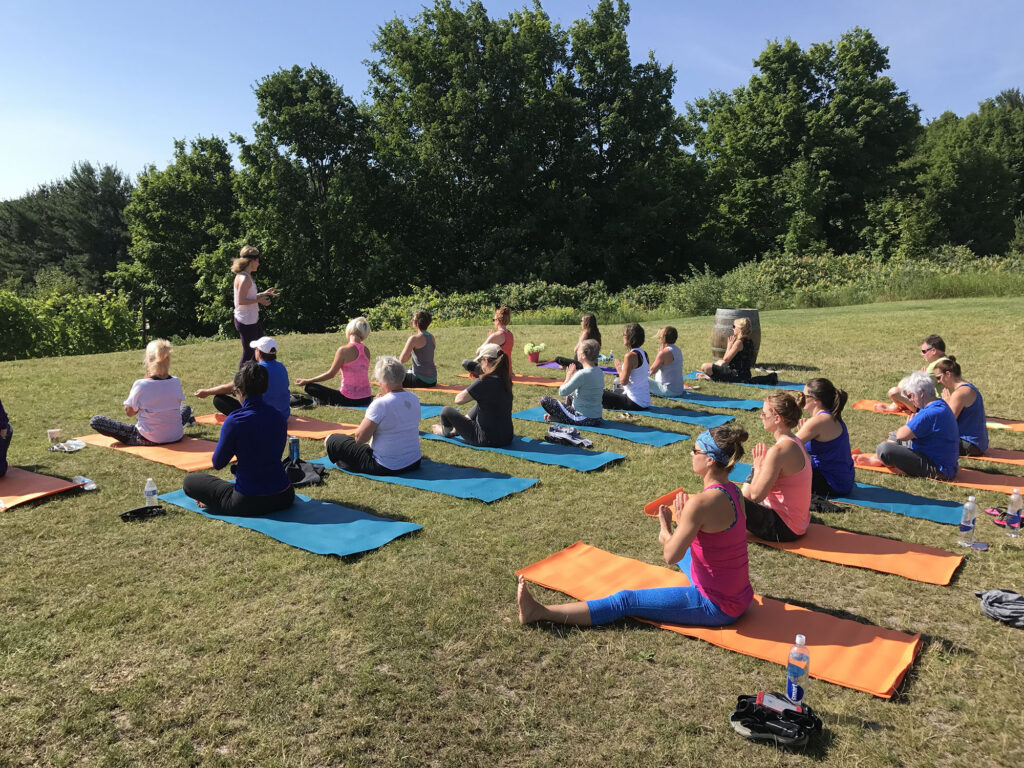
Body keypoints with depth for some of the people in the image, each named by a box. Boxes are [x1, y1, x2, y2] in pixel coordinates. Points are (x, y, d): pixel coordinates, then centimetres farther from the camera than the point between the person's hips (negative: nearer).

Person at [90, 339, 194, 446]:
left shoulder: (141, 385, -19)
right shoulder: (176, 382, -9)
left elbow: (129, 412, -4)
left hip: (148, 440, -4)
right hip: (176, 437, 4)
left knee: (95, 421, 2)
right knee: (186, 408, 36)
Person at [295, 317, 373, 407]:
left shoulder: (344, 350, -14)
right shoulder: (366, 351, 4)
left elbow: (331, 374, -8)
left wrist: (307, 381, 1)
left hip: (349, 400, -7)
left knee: (309, 387, 1)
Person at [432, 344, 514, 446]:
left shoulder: (484, 382, -21)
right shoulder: (506, 380, 0)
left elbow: (458, 400, -16)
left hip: (487, 440, -7)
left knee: (446, 410, 8)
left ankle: (446, 431, 41)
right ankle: (456, 429, 48)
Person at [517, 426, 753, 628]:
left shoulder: (701, 502, -28)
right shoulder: (734, 493, 0)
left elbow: (671, 555, -22)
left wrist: (665, 527, -4)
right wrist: (681, 520, 1)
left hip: (715, 607, -8)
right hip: (740, 595, 8)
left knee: (625, 601, -5)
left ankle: (539, 612, -1)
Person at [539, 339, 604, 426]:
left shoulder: (582, 374, -22)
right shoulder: (600, 372, 4)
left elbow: (562, 392, -14)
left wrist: (568, 377, 2)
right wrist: (573, 376, 14)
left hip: (584, 419, -9)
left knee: (544, 400, -7)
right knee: (570, 396, 35)